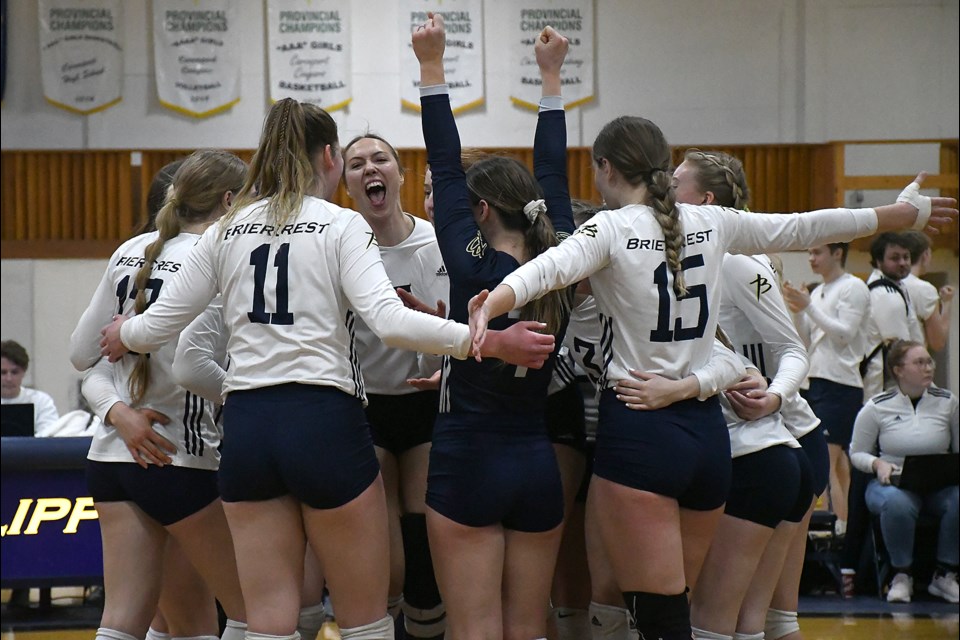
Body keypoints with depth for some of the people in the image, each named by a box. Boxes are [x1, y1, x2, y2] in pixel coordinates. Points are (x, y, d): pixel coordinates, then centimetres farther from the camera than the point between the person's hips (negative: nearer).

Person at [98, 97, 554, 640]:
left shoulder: (227, 231, 11)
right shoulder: (342, 226, -2)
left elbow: (158, 325, 13)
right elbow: (389, 320, -17)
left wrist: (123, 336, 35)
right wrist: (493, 342, -17)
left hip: (245, 426, 5)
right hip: (325, 422, -4)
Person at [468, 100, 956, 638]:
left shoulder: (612, 229, -7)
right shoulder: (711, 224, 9)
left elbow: (548, 269, -27)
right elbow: (801, 229, 19)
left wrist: (488, 307, -44)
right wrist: (905, 212, 32)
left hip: (638, 431, -6)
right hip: (708, 429, 6)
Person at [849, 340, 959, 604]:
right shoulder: (877, 408, 3)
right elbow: (857, 453, 9)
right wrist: (878, 464, -12)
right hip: (893, 483, -2)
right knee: (897, 504, -39)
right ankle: (901, 575, -16)